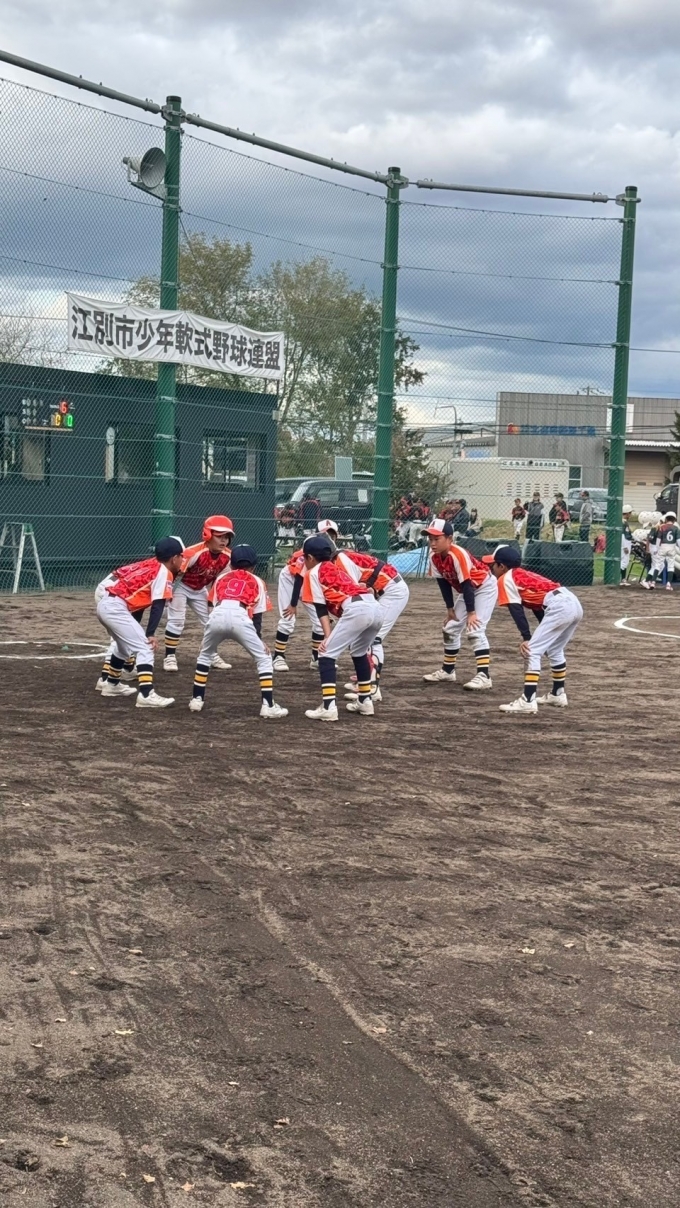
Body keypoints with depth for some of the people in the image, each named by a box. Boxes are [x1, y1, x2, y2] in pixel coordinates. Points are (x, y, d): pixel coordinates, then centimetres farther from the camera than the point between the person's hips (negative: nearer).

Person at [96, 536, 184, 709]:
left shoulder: (149, 565, 21)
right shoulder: (164, 572, -5)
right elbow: (158, 606, -13)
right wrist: (150, 634, -18)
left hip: (105, 604, 9)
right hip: (116, 608, -9)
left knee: (126, 645, 29)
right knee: (145, 648, -11)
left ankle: (111, 684, 42)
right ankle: (146, 695, -22)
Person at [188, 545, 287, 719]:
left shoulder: (221, 578, 34)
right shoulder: (256, 581, 29)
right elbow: (257, 615, 21)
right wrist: (258, 639, 25)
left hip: (217, 616, 2)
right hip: (240, 618, -2)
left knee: (204, 655, 30)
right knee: (264, 657, 14)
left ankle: (197, 700, 30)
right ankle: (268, 705, 3)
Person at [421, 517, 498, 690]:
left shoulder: (458, 555, -34)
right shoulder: (434, 557, -11)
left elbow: (466, 585, -31)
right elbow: (444, 583, -1)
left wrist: (471, 612, -28)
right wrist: (450, 608, 1)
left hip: (484, 587, -9)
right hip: (464, 590, 9)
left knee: (475, 629, -21)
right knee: (451, 629, 11)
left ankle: (483, 675, -23)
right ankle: (448, 671, 25)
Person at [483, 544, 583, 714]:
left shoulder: (505, 579, 5)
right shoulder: (524, 574, 30)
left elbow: (517, 611, -5)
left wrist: (526, 637, -11)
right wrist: (545, 635, 34)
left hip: (559, 607, -9)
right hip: (574, 603, 9)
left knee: (531, 651, -6)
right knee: (554, 650, 27)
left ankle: (528, 701, -13)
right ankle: (558, 694, 38)